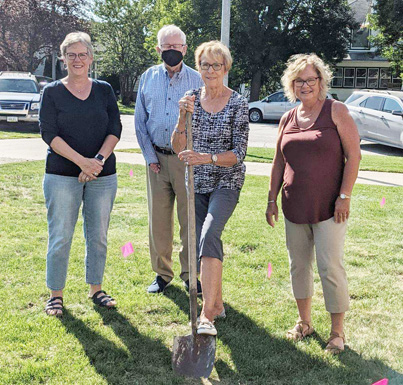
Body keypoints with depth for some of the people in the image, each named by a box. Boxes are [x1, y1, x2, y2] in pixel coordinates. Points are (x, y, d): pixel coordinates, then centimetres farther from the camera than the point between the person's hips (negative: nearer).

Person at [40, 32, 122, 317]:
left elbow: (115, 129, 2)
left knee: (98, 236, 9)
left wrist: (99, 159, -14)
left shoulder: (104, 90, 9)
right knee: (60, 237, -1)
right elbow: (49, 133, -7)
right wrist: (82, 161, -17)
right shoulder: (52, 92, 2)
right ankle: (56, 294, 13)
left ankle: (96, 288, 24)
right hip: (62, 175, -2)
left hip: (103, 175, 2)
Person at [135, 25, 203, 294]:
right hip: (157, 158, 2)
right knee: (158, 219, 7)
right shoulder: (148, 78, 9)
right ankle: (162, 273, 20)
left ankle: (190, 275, 13)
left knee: (190, 219, -1)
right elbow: (140, 121, 10)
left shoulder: (197, 80, 3)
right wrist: (150, 156, 2)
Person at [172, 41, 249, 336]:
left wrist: (207, 158, -28)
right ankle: (218, 304, 28)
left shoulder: (238, 104, -7)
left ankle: (206, 314, -29)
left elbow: (239, 154, -12)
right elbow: (178, 148, 0)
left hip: (226, 182, -5)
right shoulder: (192, 99, 5)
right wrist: (183, 117, -16)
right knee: (203, 243, 9)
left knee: (209, 234, -26)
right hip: (197, 183, 5)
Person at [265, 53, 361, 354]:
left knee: (330, 267, -4)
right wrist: (272, 199, 13)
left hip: (328, 208, -5)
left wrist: (344, 196, -14)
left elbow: (354, 155, -8)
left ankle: (338, 331, 10)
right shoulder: (287, 119, 10)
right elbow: (279, 162, 16)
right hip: (294, 208, 5)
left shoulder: (336, 111, -4)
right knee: (299, 265, 12)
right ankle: (304, 322, 28)